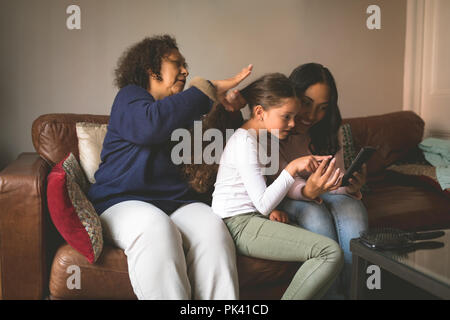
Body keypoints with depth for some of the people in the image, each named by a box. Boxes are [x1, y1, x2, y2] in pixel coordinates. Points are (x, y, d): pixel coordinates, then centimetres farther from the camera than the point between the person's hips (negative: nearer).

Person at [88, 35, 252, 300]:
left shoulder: (181, 112, 26)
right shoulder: (130, 97, 7)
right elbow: (151, 124, -19)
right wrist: (207, 91, -15)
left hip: (177, 202, 5)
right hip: (124, 201, -4)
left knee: (213, 227, -28)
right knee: (155, 228, -39)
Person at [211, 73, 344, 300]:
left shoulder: (262, 137, 17)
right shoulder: (244, 140, -14)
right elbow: (263, 205, -19)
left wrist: (271, 211, 0)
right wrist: (292, 168, -20)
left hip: (254, 218, 9)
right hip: (239, 224, -9)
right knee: (331, 253, -19)